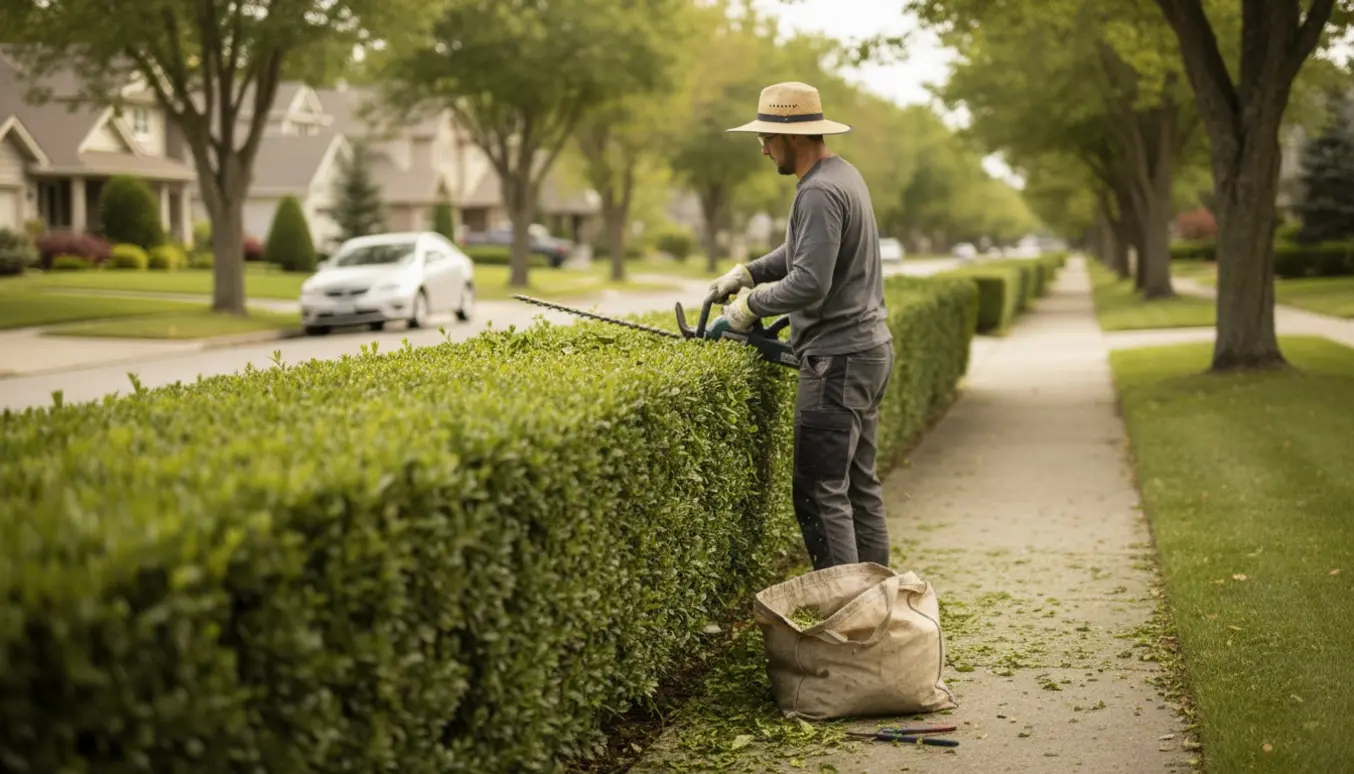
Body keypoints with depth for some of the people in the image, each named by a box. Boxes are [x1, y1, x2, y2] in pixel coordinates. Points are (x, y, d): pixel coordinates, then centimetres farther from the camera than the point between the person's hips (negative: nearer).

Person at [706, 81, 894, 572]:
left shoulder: (820, 192, -19)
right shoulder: (843, 174, 14)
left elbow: (809, 284, -26)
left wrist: (751, 303, -11)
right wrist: (746, 273, 15)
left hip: (839, 358, -11)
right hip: (869, 348, 11)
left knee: (820, 492, -8)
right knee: (859, 484, 15)